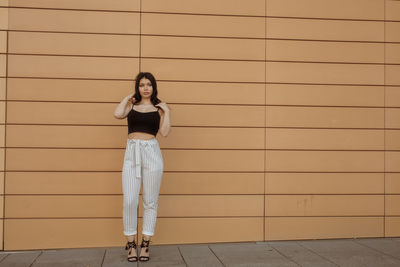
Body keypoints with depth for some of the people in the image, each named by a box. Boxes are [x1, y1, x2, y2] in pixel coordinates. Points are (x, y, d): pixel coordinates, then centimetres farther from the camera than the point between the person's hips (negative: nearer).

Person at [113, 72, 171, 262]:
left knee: (150, 202, 2)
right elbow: (117, 114, -8)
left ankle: (145, 245, 11)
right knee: (129, 201, -7)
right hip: (131, 153, 0)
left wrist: (166, 111, -1)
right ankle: (130, 244, 7)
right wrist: (128, 97, 5)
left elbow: (164, 132, -1)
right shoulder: (131, 105, 14)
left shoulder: (159, 108, 11)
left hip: (152, 152, 0)